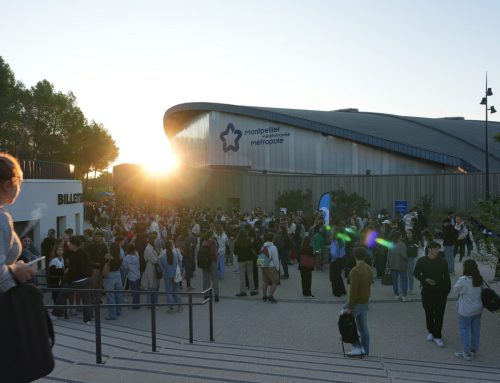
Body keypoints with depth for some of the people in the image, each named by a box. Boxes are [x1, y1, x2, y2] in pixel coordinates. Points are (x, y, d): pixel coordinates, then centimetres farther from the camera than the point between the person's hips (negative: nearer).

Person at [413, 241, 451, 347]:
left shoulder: (442, 261, -1)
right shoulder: (422, 261, -5)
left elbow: (446, 277, 6)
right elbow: (416, 273, 3)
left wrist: (447, 289, 3)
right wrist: (425, 280, -13)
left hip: (441, 291, 0)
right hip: (427, 291, 0)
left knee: (439, 314, 0)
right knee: (429, 313, 12)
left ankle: (437, 336, 9)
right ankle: (430, 331, 32)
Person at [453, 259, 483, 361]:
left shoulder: (463, 280, -23)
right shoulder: (479, 279, -3)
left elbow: (456, 289, -10)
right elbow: (480, 291, 8)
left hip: (466, 311, -6)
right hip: (478, 309, 6)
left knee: (464, 330, 6)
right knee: (475, 329, 16)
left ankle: (466, 353, 10)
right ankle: (473, 350, 31)